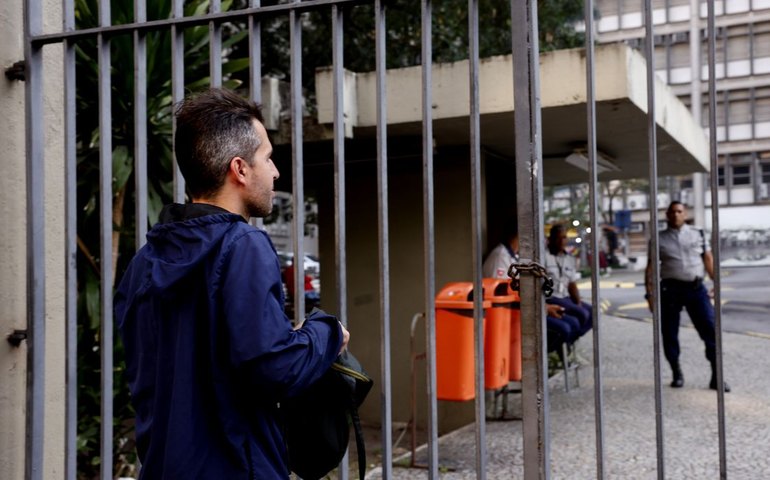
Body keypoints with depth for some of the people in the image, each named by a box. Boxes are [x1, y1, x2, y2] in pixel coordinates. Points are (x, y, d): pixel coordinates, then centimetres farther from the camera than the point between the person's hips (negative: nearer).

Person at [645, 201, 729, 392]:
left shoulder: (698, 234, 11)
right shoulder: (659, 239, 7)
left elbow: (708, 260, 10)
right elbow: (651, 268, 6)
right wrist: (650, 293, -1)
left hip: (696, 288, 1)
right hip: (670, 289, 0)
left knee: (710, 329, -6)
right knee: (669, 333, 4)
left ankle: (716, 376, 1)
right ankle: (677, 374, 21)